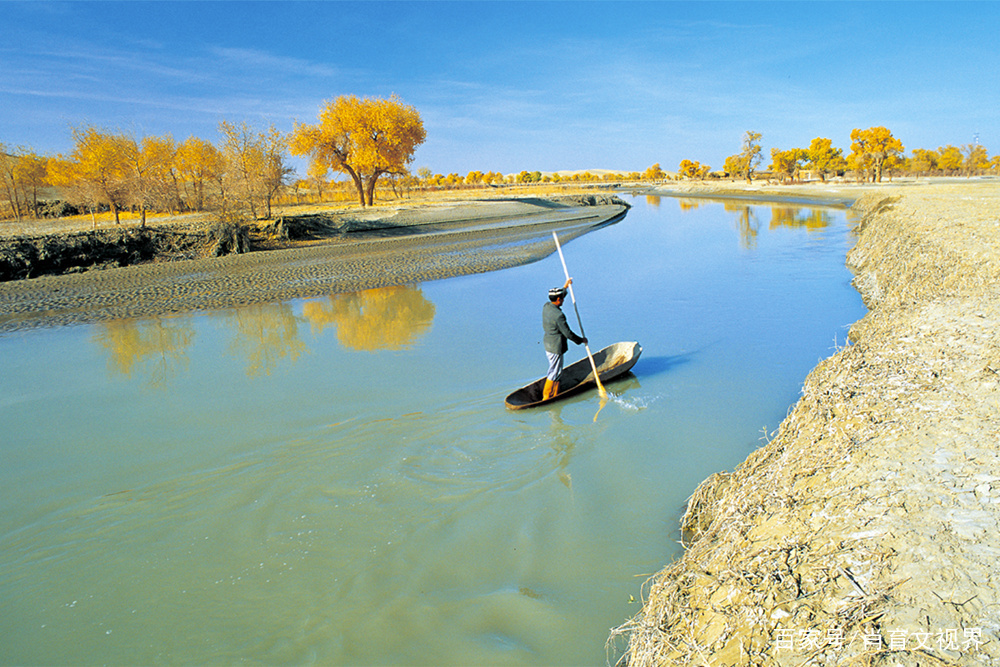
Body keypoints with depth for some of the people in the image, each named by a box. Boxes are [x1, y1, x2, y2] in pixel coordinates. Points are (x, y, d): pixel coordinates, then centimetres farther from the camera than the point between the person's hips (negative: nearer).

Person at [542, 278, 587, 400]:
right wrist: (581, 340, -6)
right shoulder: (559, 315, -27)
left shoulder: (546, 307, -1)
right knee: (554, 372, 5)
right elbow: (568, 333, -21)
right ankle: (546, 397, 15)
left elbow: (557, 298, 24)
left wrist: (565, 287, 28)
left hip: (548, 344, 9)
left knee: (556, 370, 22)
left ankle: (554, 394, 33)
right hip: (556, 347, -9)